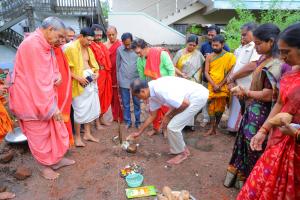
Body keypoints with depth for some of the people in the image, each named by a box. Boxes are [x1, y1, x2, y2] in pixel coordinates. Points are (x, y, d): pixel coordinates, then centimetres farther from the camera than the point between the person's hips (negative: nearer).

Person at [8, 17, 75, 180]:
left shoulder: (44, 44, 7)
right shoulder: (33, 45, -24)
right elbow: (38, 79, -26)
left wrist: (57, 74, -5)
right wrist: (52, 106, -22)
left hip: (45, 96, 9)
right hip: (32, 99, -9)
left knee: (55, 128, 17)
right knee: (39, 134, 7)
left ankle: (57, 159, 34)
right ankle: (45, 166, 28)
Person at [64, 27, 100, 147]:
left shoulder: (88, 48, 13)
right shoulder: (71, 48, -10)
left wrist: (96, 73, 1)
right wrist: (78, 77, -22)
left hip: (90, 81, 8)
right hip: (79, 83, -7)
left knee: (91, 108, 12)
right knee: (80, 110, 0)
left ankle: (87, 133, 26)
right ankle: (77, 137, 16)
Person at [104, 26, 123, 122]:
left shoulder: (121, 45, -6)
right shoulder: (104, 45, 9)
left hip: (118, 75, -4)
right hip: (109, 75, 5)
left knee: (118, 96, 1)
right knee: (112, 97, 11)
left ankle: (120, 116, 15)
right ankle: (115, 116, 25)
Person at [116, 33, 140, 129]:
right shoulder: (119, 50, 0)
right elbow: (118, 65, 7)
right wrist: (118, 79, 9)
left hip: (136, 80, -1)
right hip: (123, 81, 1)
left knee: (137, 102, 7)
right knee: (125, 103, 9)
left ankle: (138, 122, 20)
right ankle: (127, 121, 22)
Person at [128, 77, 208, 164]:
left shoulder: (160, 90, -27)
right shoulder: (152, 93, 4)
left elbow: (185, 103, -24)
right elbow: (152, 116, 17)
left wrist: (169, 116, -9)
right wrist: (139, 132, 25)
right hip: (189, 97, 9)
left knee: (173, 127, -7)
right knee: (174, 124, 14)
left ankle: (181, 153, 16)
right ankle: (183, 149, 32)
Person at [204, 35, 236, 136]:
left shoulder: (229, 56, -2)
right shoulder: (209, 57, 4)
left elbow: (230, 72, -5)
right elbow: (206, 72, -1)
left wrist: (220, 85, -13)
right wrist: (214, 85, -12)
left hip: (223, 86, -1)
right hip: (212, 86, 2)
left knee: (220, 108, 4)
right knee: (211, 106, 0)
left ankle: (215, 127, 21)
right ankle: (212, 128, 10)